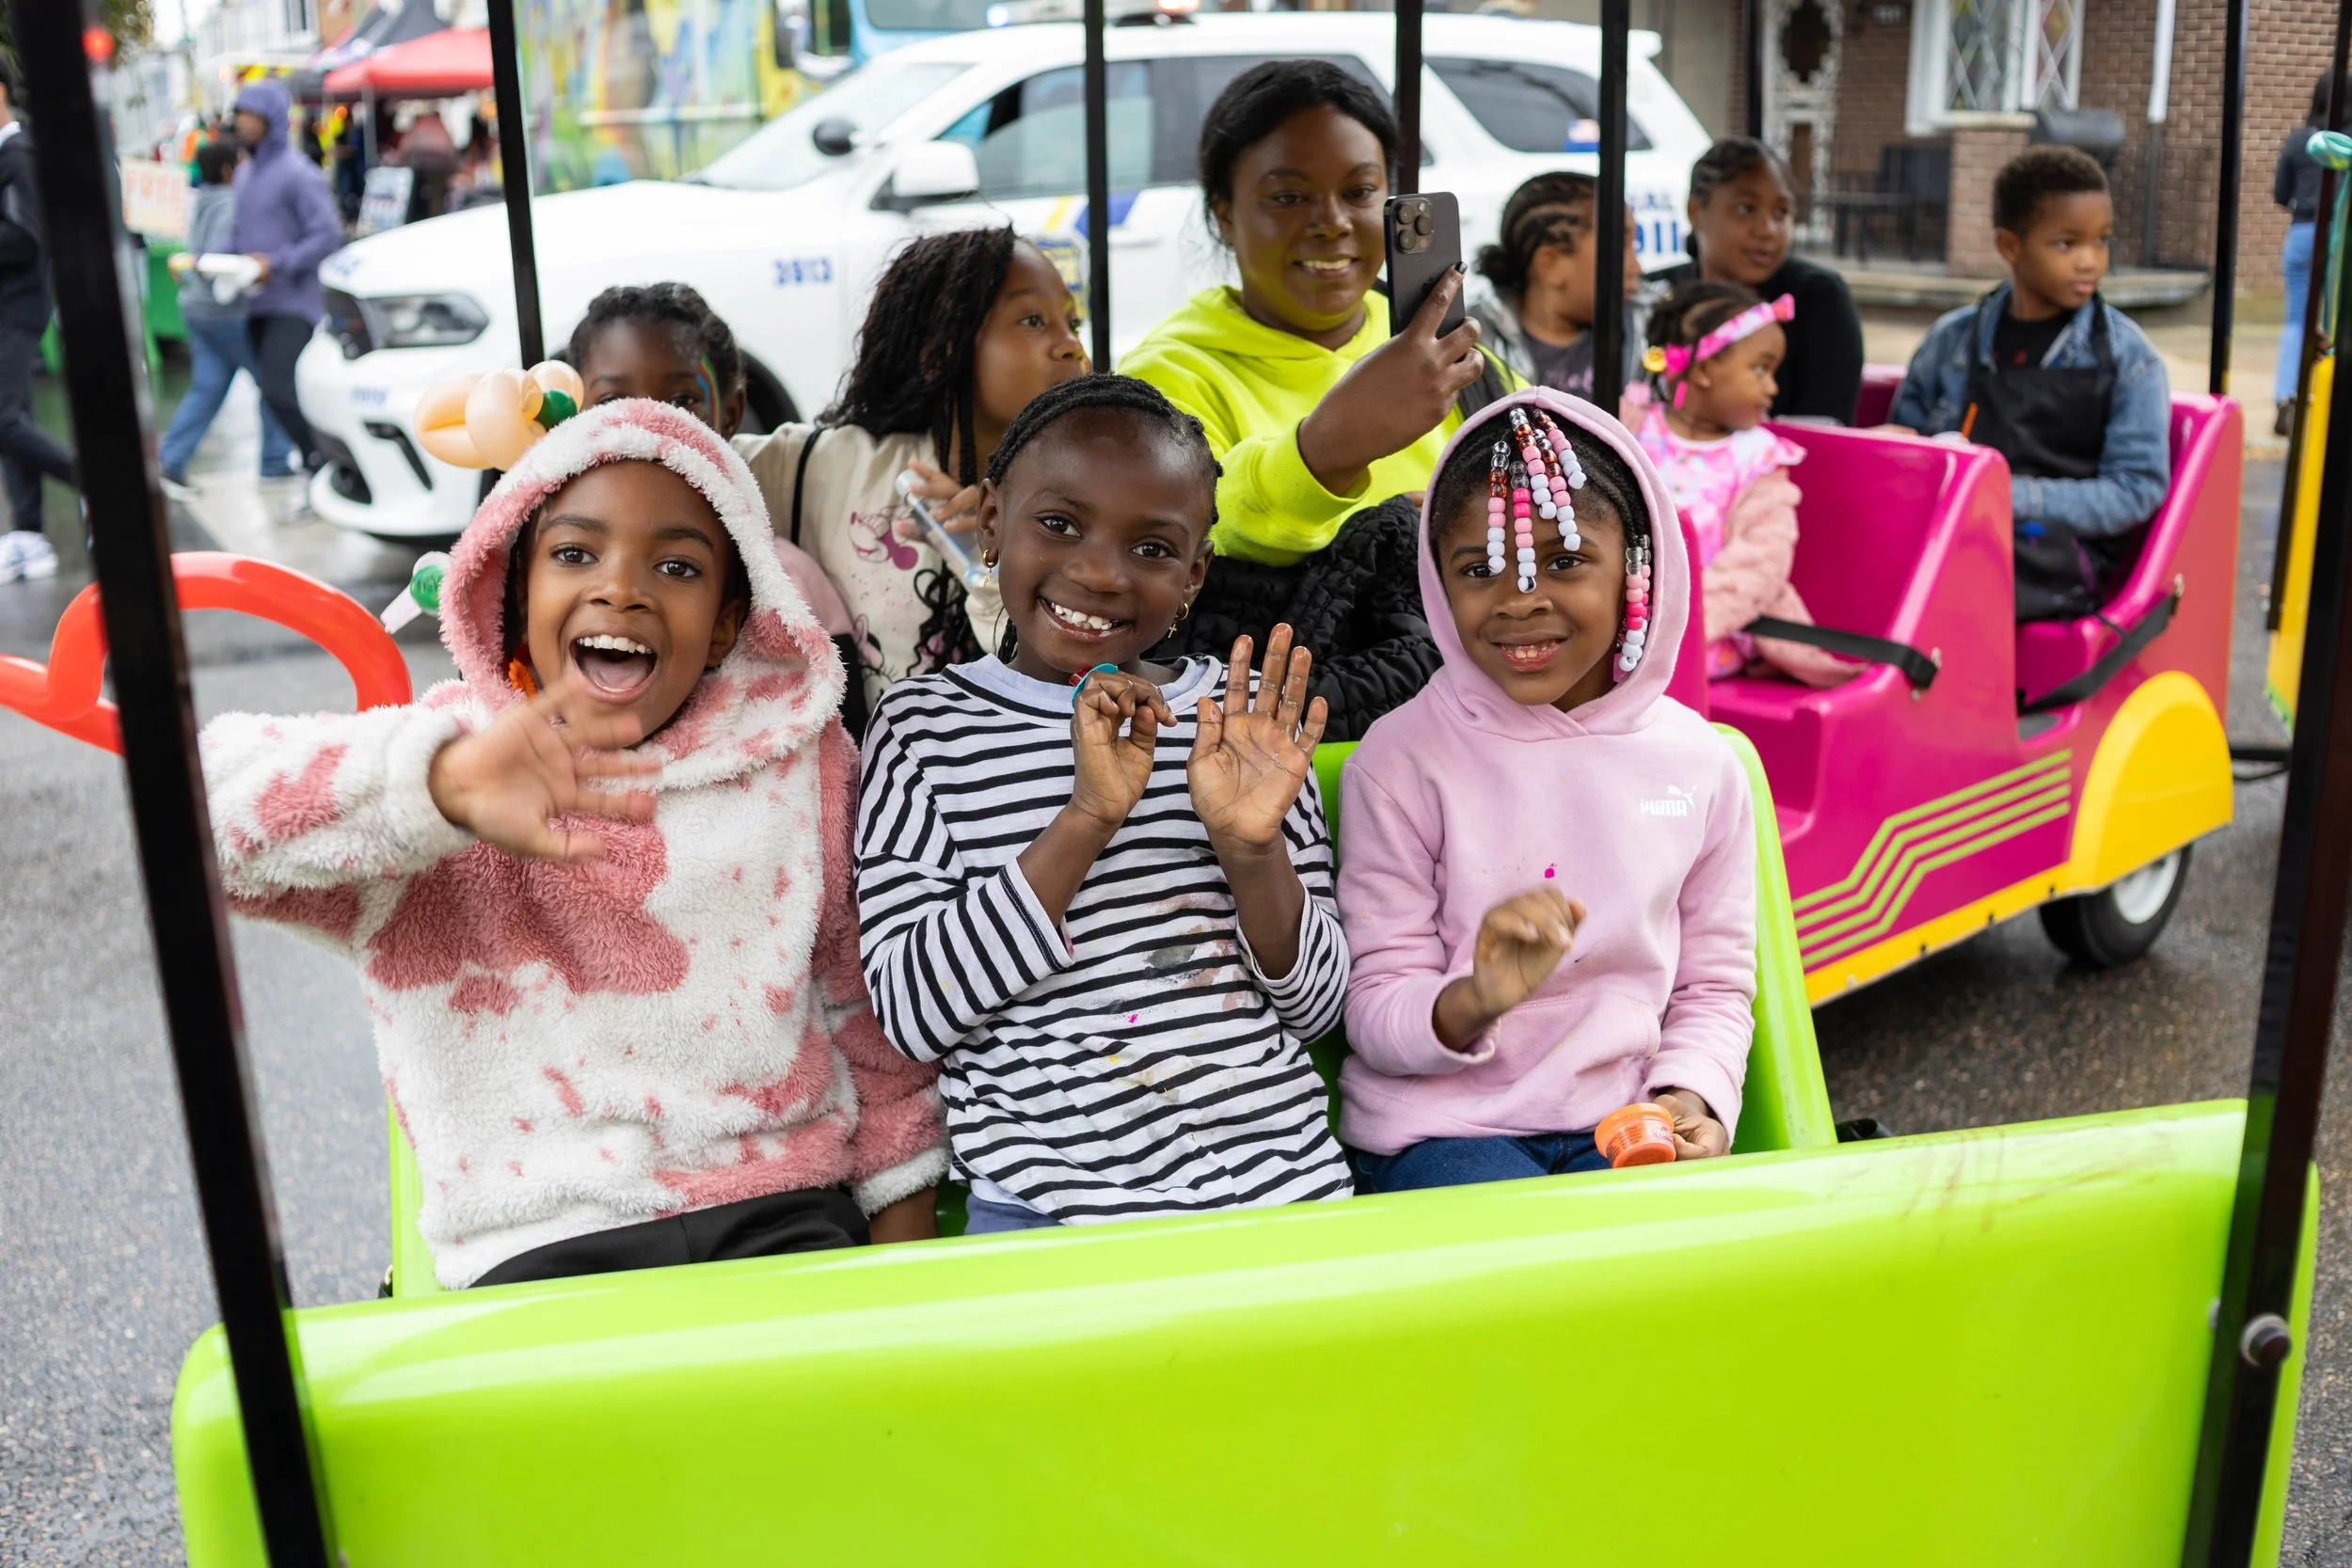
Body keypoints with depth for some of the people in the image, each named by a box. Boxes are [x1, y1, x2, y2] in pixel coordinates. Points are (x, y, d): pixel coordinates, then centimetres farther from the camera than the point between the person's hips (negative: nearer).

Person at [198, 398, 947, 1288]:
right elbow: (202, 800, -20)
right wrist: (436, 783, -36)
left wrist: (900, 1217, 11)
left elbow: (871, 1010, 13)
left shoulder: (795, 758, 6)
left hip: (784, 1213, 2)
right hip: (540, 1247, -1)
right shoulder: (429, 776, -1)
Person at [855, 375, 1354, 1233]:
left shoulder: (1247, 714, 6)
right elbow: (911, 1014, -9)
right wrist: (1085, 818, -16)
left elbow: (1317, 1005, 6)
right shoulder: (924, 726, 1)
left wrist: (1253, 849, -12)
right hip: (1047, 1208, -2)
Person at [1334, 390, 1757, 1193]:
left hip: (1624, 1127, 4)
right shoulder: (1401, 759, -6)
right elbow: (1374, 1015, -6)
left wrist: (1692, 1098, -7)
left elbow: (1717, 988, 13)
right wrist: (1476, 1001, -27)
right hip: (1441, 1128, -3)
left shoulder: (1700, 763, 4)